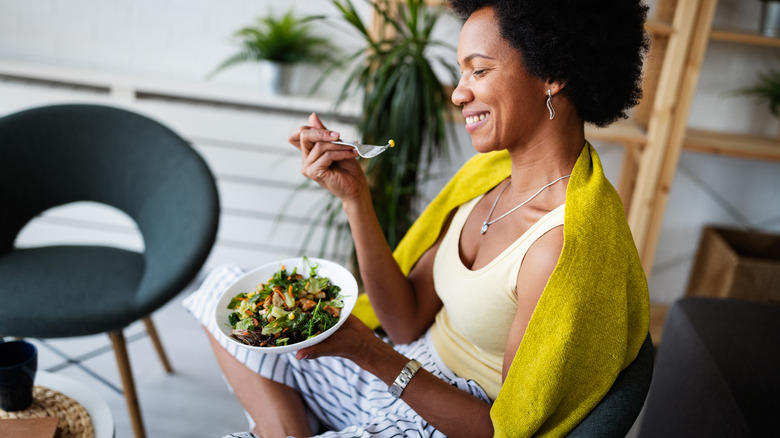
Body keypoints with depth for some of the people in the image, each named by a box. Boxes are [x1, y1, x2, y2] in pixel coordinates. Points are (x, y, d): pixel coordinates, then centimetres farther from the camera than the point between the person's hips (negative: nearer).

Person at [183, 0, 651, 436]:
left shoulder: (571, 246, -29)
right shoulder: (489, 171, -4)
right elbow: (409, 323, -3)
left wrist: (368, 351, -28)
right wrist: (355, 196, -12)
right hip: (412, 370, 8)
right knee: (226, 287, 10)